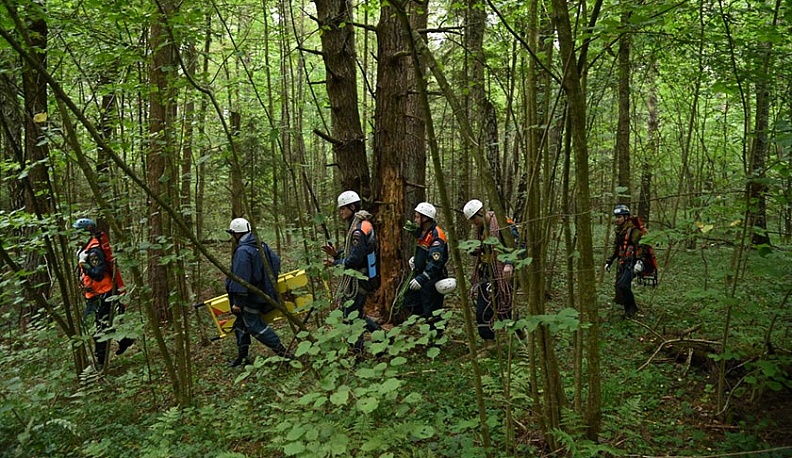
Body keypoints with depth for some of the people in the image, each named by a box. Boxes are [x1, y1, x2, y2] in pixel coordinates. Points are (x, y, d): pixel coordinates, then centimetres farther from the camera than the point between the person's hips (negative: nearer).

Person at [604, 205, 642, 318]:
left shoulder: (633, 231, -11)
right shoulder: (618, 232, 16)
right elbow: (616, 249, 25)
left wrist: (639, 262, -30)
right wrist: (608, 262, 21)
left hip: (631, 264, -9)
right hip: (622, 264, 9)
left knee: (622, 285, -21)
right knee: (619, 286, 5)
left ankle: (632, 307, -4)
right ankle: (628, 309, 17)